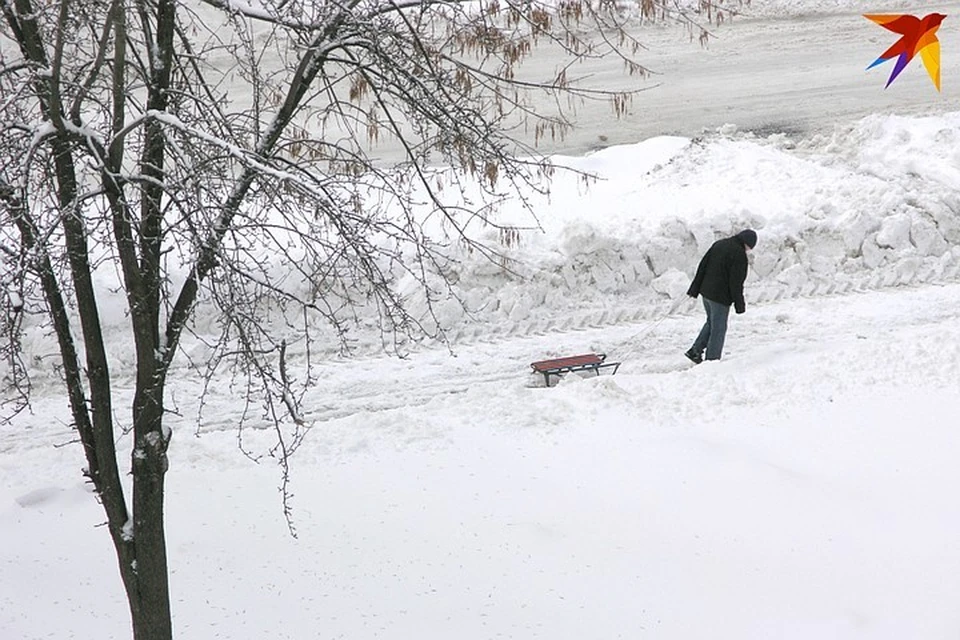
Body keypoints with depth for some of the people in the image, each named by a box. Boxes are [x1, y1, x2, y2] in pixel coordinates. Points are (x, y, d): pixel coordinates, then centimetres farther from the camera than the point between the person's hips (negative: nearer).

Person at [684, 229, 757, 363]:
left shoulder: (719, 244, 7)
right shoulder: (739, 254, -17)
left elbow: (702, 266, 9)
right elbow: (736, 282, -18)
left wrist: (694, 289, 14)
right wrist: (739, 304, -10)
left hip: (706, 292, 8)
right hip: (720, 297, -8)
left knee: (711, 322, 24)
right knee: (718, 329, 5)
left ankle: (695, 350, 19)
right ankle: (712, 359, 10)